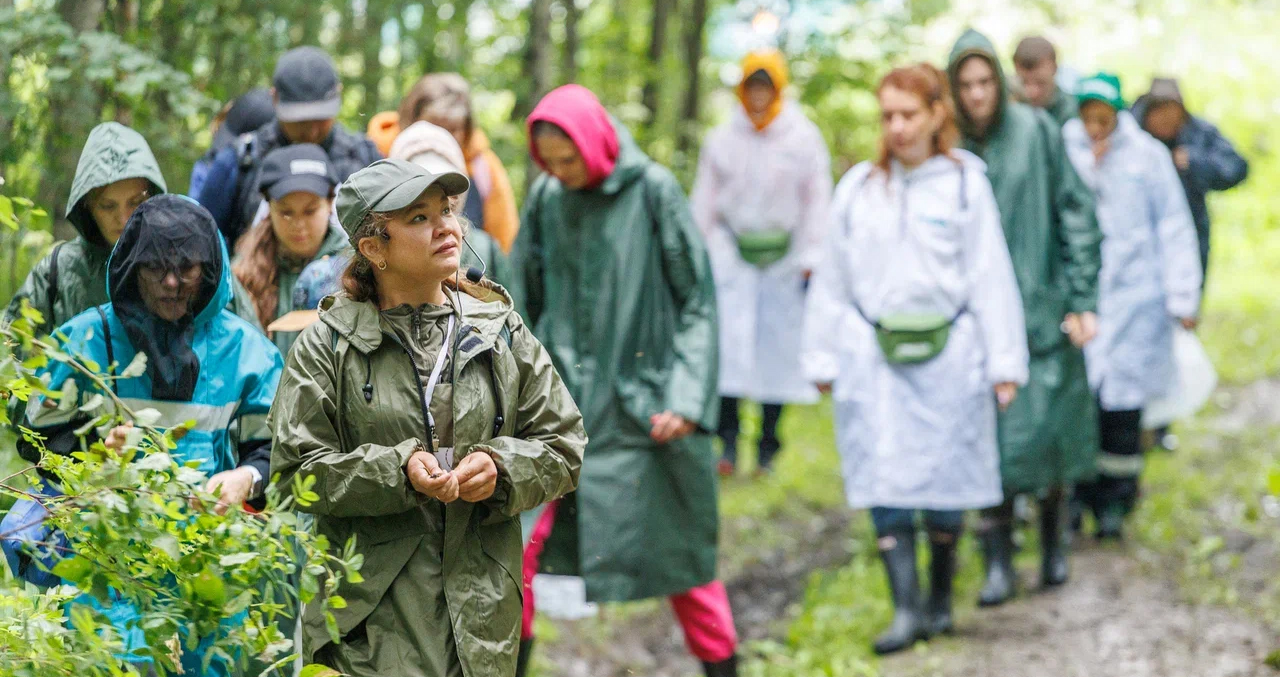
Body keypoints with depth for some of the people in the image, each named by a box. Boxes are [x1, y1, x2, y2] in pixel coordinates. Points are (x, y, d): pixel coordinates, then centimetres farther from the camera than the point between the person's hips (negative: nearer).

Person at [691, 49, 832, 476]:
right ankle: (728, 438, -6)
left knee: (779, 351, 2)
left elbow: (817, 202, 4)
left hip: (784, 260, 0)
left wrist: (811, 262, 0)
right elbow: (704, 202, 11)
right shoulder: (722, 140, 5)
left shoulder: (804, 139, 2)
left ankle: (768, 446, 11)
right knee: (729, 345, -11)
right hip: (732, 255, 0)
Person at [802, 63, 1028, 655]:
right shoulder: (858, 188, 7)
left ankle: (940, 598, 24)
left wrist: (1004, 363, -4)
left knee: (945, 482, 6)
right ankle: (905, 608, -3)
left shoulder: (965, 183, 1)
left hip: (948, 356, -2)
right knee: (885, 483, -4)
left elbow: (991, 277, -1)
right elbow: (833, 279, 10)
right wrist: (823, 358, 8)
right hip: (873, 356, 2)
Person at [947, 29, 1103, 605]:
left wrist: (1081, 300, -4)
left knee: (1047, 424, 2)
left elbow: (1074, 213, 0)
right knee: (990, 438, -3)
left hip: (1040, 307, -1)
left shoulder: (1037, 131, -2)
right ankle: (998, 563, 3)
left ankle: (1054, 545, 21)